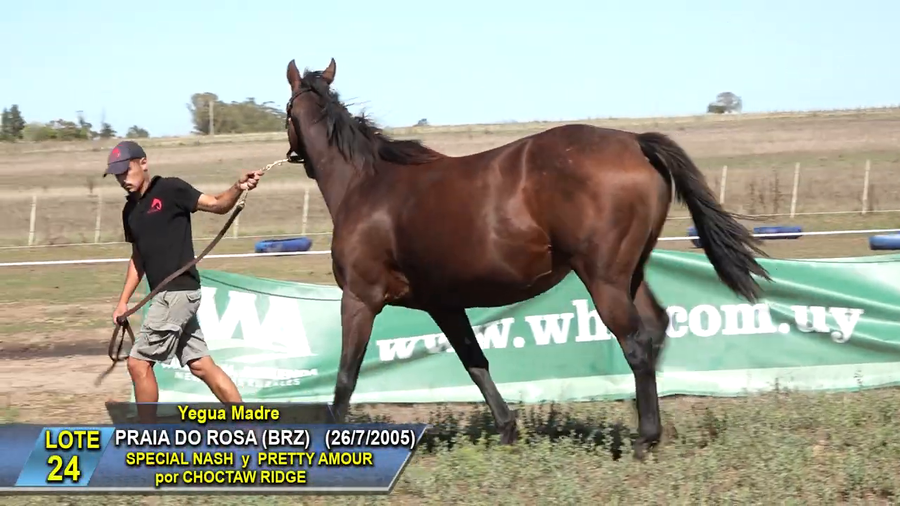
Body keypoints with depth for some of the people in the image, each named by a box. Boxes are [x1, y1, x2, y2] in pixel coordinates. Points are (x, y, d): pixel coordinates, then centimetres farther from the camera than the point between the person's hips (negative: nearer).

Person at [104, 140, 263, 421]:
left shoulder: (170, 189, -7)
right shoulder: (130, 210, 16)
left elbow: (217, 205, -14)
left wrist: (237, 188, -34)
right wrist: (123, 301, 18)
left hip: (178, 291, -8)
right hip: (167, 295, 8)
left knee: (139, 363, -7)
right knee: (200, 365, 8)